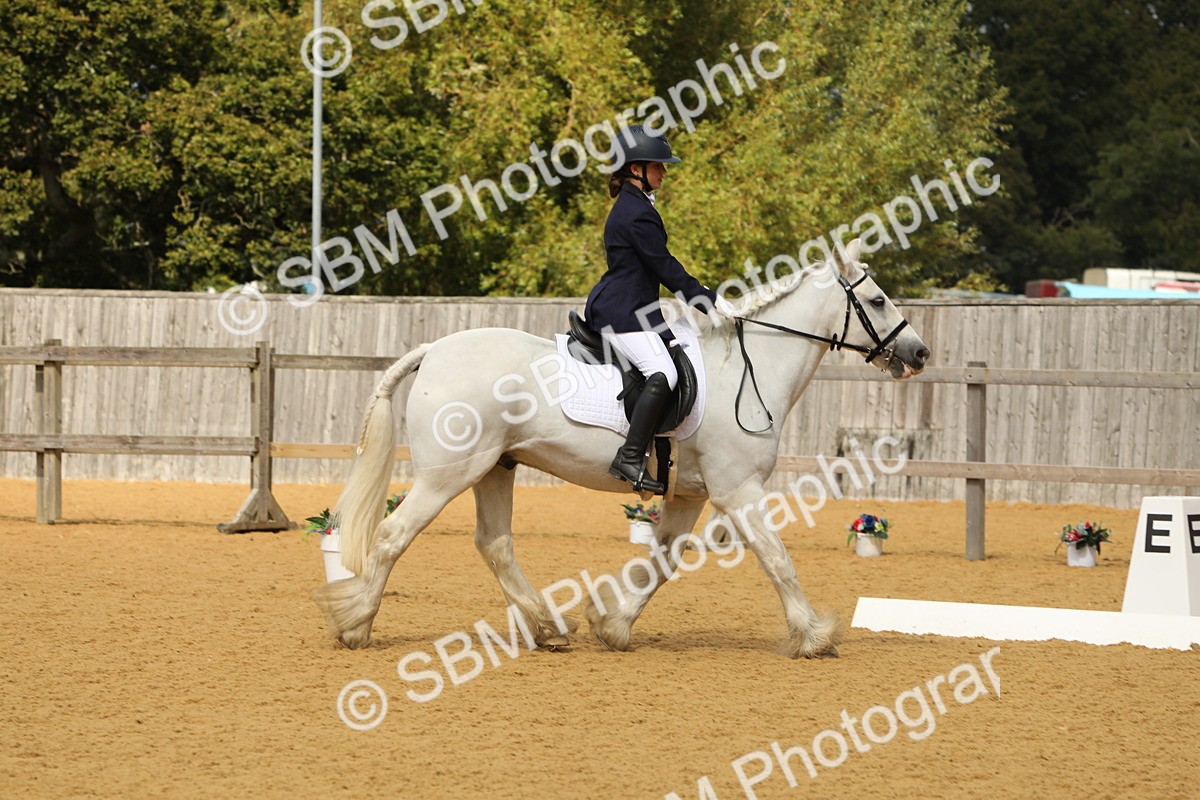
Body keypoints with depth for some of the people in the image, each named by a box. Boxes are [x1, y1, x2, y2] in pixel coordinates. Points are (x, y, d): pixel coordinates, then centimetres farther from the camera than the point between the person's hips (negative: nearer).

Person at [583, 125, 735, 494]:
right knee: (663, 374, -25)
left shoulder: (630, 206, 17)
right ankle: (630, 458, -32)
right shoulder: (638, 213, -16)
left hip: (612, 307, 11)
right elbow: (665, 268, -17)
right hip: (623, 312, -11)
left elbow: (657, 266, 24)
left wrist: (701, 294, 24)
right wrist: (709, 300, -11)